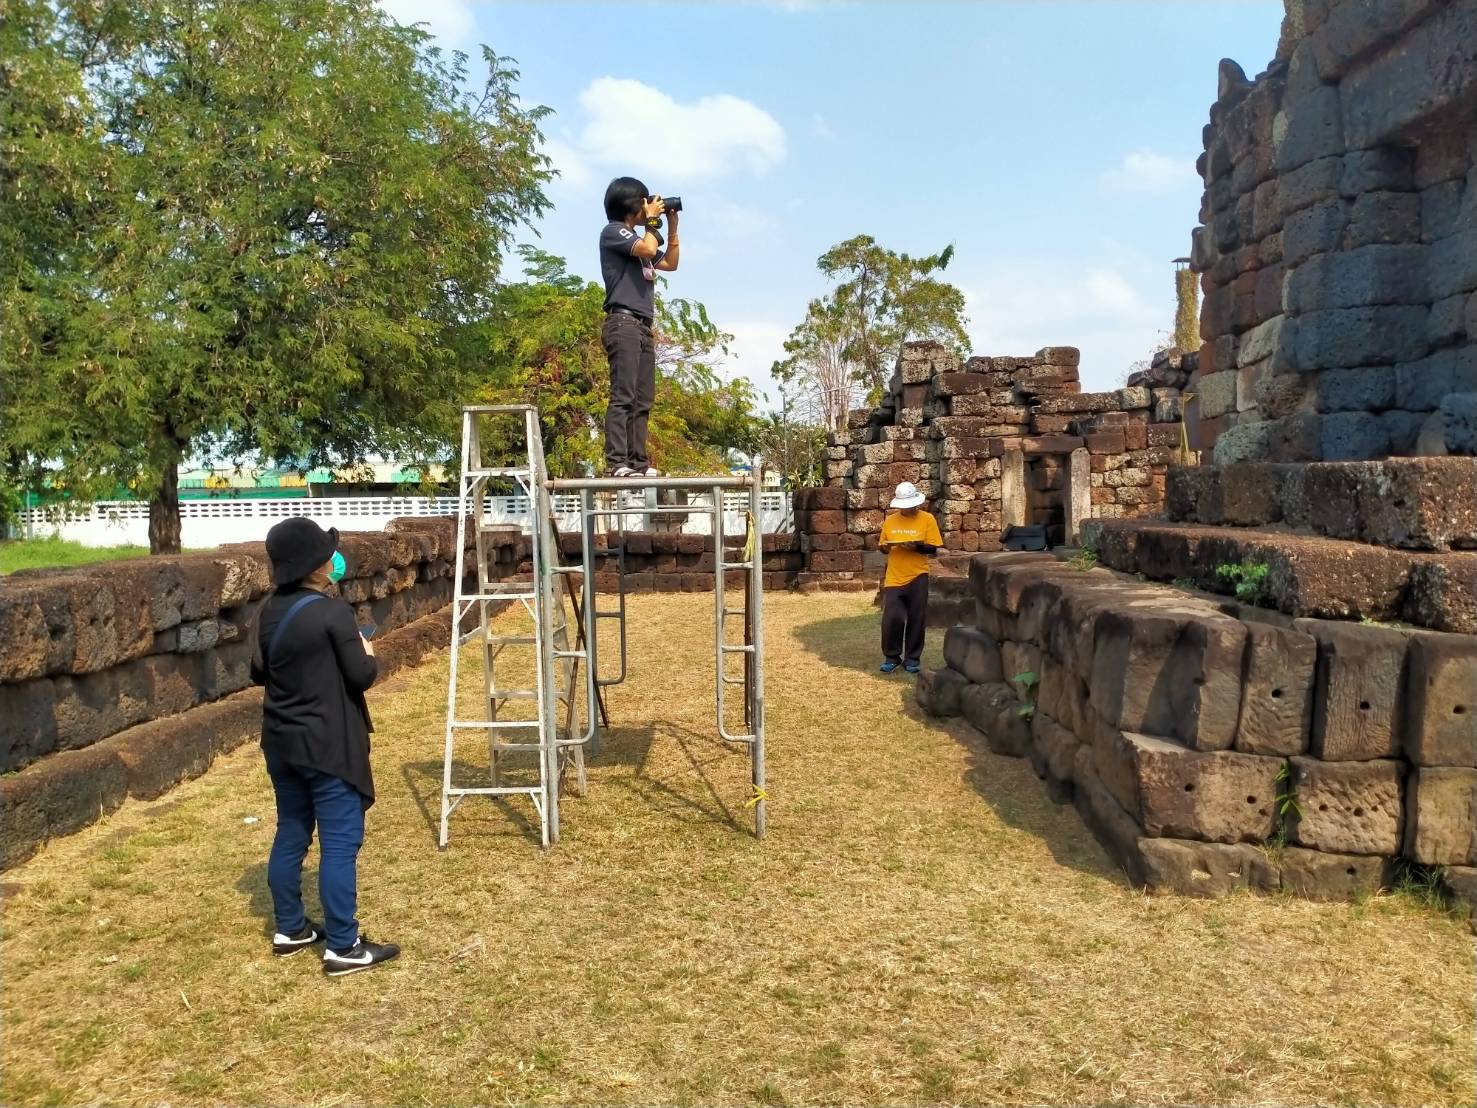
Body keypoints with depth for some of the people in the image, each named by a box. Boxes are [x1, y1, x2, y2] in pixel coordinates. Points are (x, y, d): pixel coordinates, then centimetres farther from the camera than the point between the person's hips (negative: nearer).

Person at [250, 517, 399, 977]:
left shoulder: (268, 611, 4)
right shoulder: (333, 612, -19)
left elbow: (259, 672, 15)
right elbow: (361, 676, -15)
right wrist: (368, 654, 4)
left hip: (281, 741, 8)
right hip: (327, 745, -8)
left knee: (290, 834, 18)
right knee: (340, 842, -1)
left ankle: (289, 929, 30)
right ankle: (343, 947, 4)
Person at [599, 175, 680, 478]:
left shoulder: (638, 237, 25)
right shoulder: (613, 231, 0)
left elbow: (670, 263, 29)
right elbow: (648, 250, -16)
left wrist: (672, 227, 23)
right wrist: (651, 222, 1)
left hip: (643, 326, 9)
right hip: (623, 322, -9)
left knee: (643, 400, 3)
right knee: (623, 396, -16)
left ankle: (639, 461, 1)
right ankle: (617, 462, -20)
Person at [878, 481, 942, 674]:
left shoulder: (927, 519, -2)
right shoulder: (890, 520, 6)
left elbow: (933, 548, -4)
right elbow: (883, 546, 13)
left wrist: (916, 547, -21)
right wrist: (885, 547, -10)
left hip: (917, 577, -2)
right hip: (894, 578, 2)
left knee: (916, 619, 3)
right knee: (891, 618, -3)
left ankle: (912, 658, 16)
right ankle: (891, 657, 14)